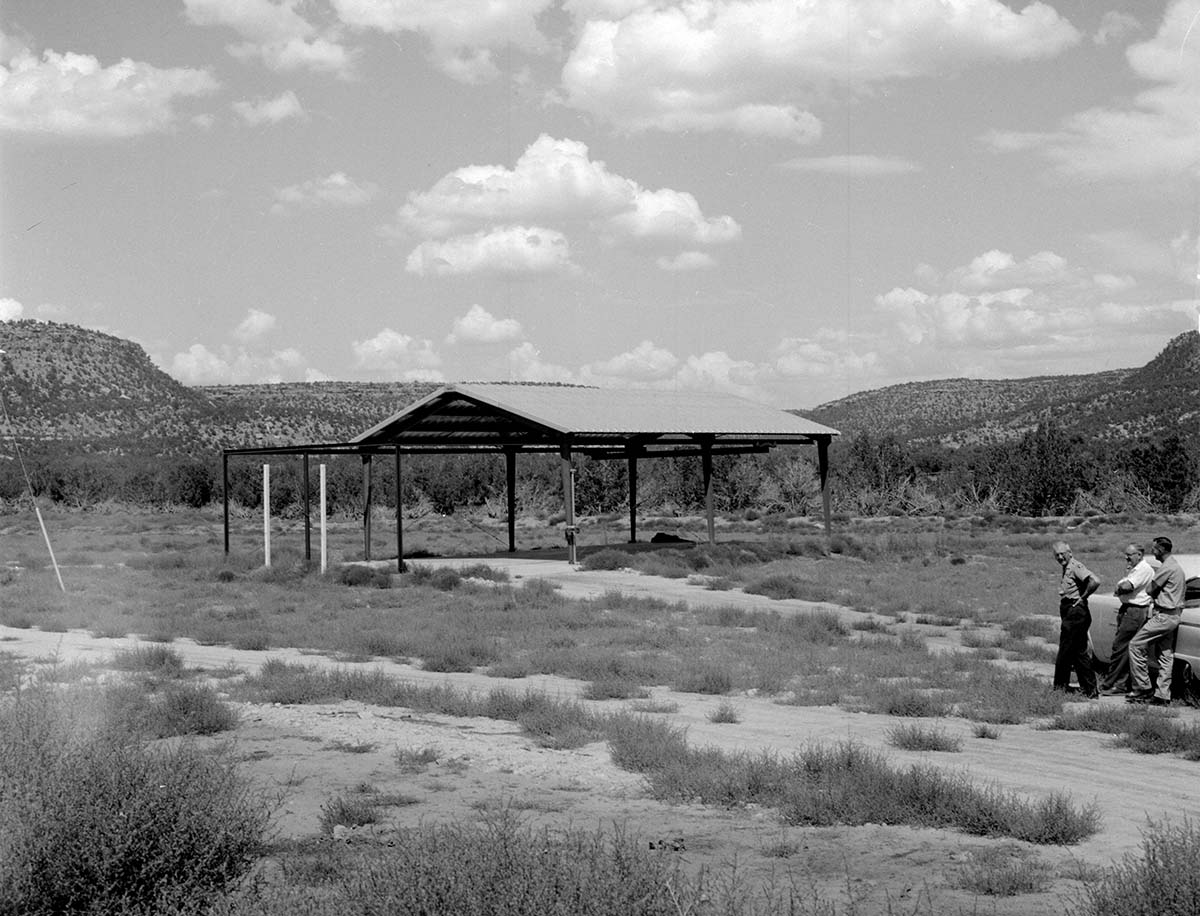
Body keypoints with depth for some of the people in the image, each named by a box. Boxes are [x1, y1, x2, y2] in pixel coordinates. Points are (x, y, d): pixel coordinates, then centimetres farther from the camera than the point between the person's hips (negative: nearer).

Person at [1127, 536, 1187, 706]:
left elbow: (1149, 590, -14)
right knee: (1166, 655, 9)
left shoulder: (1167, 567, -16)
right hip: (1174, 615, 10)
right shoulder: (1177, 566, 15)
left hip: (1164, 616, -10)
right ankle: (1162, 695, 9)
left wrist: (1155, 594, 8)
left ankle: (1143, 688, -6)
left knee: (1136, 645, -6)